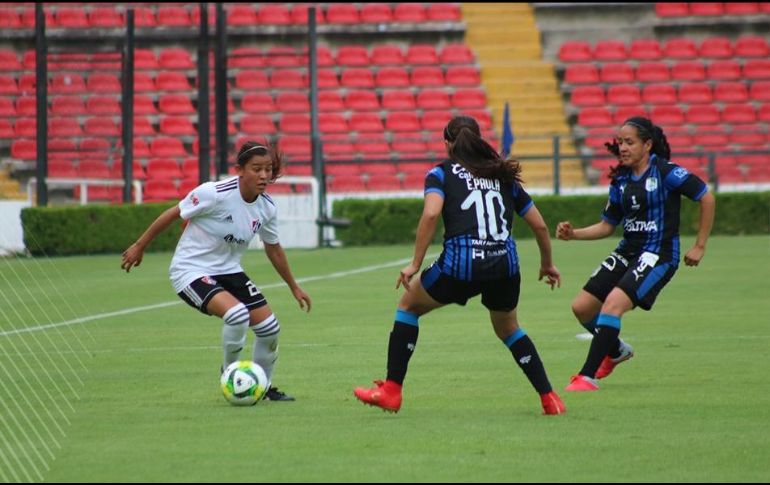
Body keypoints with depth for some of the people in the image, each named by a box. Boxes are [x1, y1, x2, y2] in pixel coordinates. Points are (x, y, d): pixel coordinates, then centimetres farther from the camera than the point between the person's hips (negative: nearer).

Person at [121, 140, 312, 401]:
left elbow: (274, 250, 13)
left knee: (269, 327, 1)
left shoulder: (266, 208, -5)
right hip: (191, 270, -7)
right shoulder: (215, 194, -24)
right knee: (237, 313, -30)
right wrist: (139, 246, -4)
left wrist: (294, 287, 22)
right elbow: (173, 214, -11)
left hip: (228, 270, 7)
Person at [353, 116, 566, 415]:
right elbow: (539, 225, 23)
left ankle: (391, 391, 17)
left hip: (461, 265, -4)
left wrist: (415, 264, -7)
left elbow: (431, 213, -10)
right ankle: (549, 399, 21)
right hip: (505, 265, 4)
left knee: (408, 306, 22)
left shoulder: (442, 173, 11)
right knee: (508, 329, 31)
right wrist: (547, 265, 38)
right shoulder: (503, 176, 22)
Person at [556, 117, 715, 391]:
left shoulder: (665, 173, -11)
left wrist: (699, 247, -7)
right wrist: (573, 234, 0)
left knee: (613, 303, -26)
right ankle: (616, 351, 32)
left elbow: (706, 199, -9)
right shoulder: (621, 180, 9)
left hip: (658, 255, -8)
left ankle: (588, 376, -23)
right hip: (627, 252, 8)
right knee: (581, 307, 3)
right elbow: (607, 225, 16)